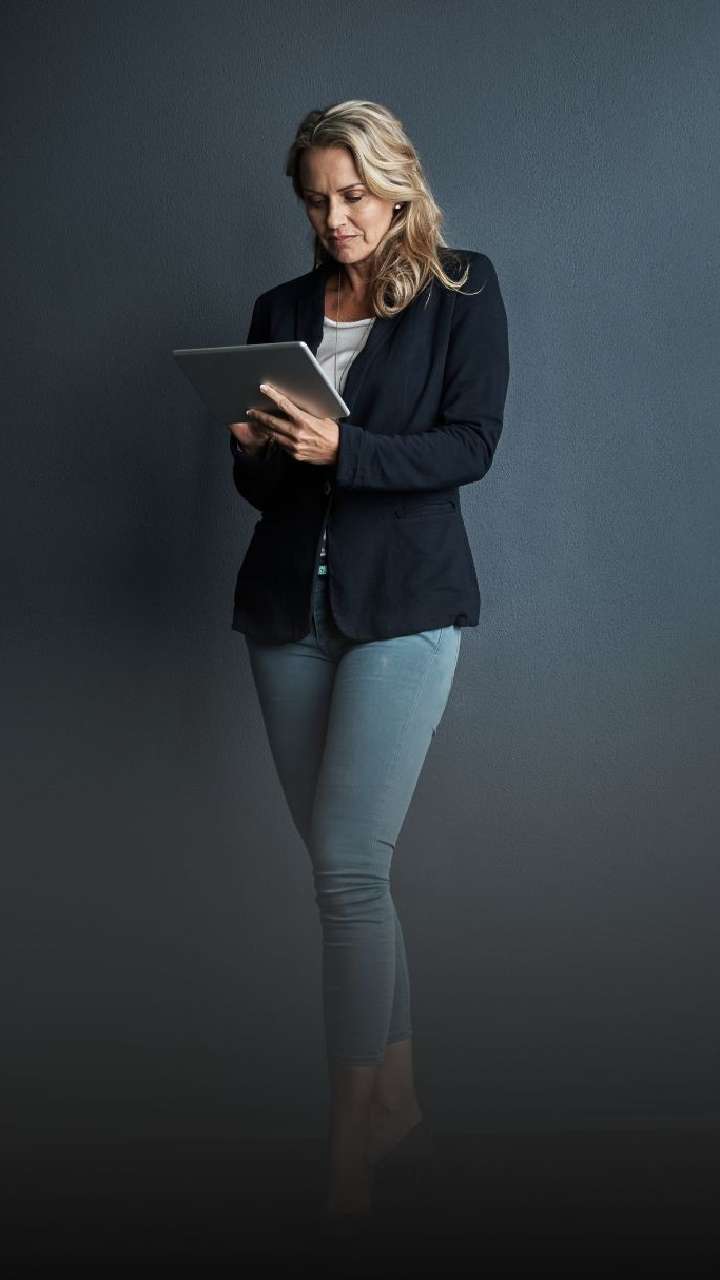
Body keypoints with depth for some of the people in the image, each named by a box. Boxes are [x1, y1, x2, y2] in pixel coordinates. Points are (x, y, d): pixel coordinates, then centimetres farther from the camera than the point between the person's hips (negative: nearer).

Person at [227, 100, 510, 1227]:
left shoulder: (462, 291, 3)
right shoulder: (281, 310, 14)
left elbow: (470, 445, -7)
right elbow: (258, 483, 15)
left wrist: (338, 449, -20)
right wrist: (258, 449, -8)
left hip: (405, 603, -5)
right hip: (288, 602, 5)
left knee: (348, 864, -13)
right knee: (343, 863, 7)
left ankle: (350, 1141, -4)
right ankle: (397, 1091, 20)